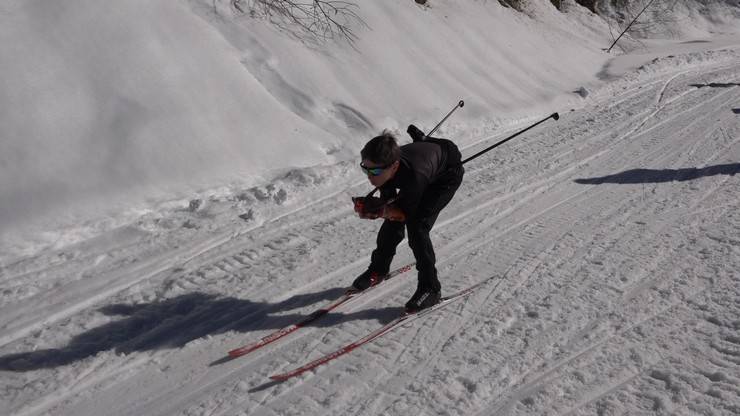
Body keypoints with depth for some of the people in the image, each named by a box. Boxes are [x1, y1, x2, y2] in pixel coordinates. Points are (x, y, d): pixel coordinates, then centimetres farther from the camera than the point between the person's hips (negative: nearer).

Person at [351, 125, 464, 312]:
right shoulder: (384, 166, -30)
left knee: (417, 226, -20)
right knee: (392, 222, 3)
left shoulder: (414, 175, -46)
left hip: (447, 175, -6)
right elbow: (388, 199, -13)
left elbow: (406, 213, -30)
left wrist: (383, 210, -45)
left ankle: (431, 289, -7)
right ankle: (378, 270, 28)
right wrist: (382, 209, -34)